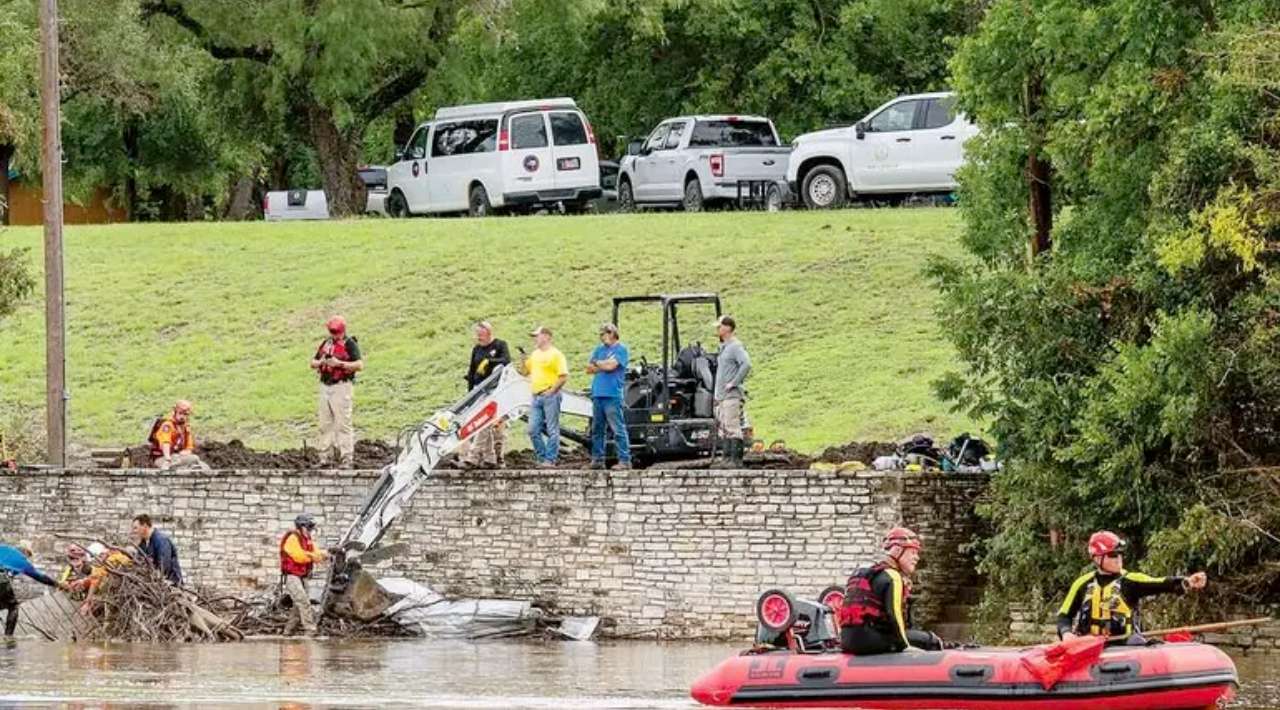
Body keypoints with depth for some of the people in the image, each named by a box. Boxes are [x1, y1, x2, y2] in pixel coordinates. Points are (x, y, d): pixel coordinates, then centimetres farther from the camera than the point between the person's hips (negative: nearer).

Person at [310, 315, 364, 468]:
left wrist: (340, 363, -21)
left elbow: (359, 365, -14)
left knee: (343, 424, -9)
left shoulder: (349, 344, -4)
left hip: (342, 386, -7)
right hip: (325, 386, 7)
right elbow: (313, 363, 19)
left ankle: (346, 459, -10)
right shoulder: (326, 343, 16)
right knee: (325, 424, 8)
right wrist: (321, 362, -4)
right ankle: (325, 457, 12)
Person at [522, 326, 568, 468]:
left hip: (550, 396, -8)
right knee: (533, 430, 5)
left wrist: (551, 391, -15)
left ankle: (550, 460, -3)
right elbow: (527, 370, 27)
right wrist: (524, 359, 7)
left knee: (552, 430, -4)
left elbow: (564, 376, -13)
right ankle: (542, 457, 13)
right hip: (536, 396, 8)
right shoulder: (535, 354, 16)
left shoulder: (555, 354, -7)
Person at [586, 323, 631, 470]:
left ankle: (624, 460, -10)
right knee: (597, 429, 10)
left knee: (618, 429, -9)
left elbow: (610, 365, -14)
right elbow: (589, 369, 14)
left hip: (612, 396, -7)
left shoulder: (621, 349, -2)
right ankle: (597, 459, 16)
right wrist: (603, 366, -2)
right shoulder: (599, 349, 19)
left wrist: (597, 363, 4)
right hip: (597, 394, 7)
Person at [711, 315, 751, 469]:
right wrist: (717, 393, 21)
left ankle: (736, 460, -12)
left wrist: (734, 383, -20)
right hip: (721, 397, 10)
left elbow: (746, 365, -24)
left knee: (732, 427, -11)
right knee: (722, 429, 10)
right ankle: (726, 457, 13)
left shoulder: (735, 347, -11)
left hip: (732, 395, -10)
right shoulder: (724, 347, 19)